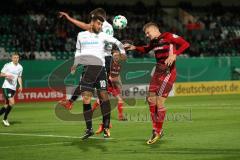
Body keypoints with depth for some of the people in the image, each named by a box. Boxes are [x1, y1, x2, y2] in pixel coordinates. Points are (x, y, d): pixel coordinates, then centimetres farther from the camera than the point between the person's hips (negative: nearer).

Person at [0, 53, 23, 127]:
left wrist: (20, 85, 7)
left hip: (13, 88, 6)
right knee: (12, 102, -17)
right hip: (6, 87, -6)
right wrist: (7, 75, -19)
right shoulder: (7, 65, -6)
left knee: (6, 105, 5)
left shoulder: (20, 67, 9)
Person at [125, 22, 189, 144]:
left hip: (168, 72, -8)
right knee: (151, 99, 4)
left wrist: (174, 55, -26)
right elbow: (145, 49, 35)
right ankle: (155, 129, 16)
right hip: (158, 72, 8)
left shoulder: (168, 37, -8)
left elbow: (185, 44, -15)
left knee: (159, 101, -10)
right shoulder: (153, 41, 14)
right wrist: (134, 47, 19)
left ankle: (158, 131, 2)